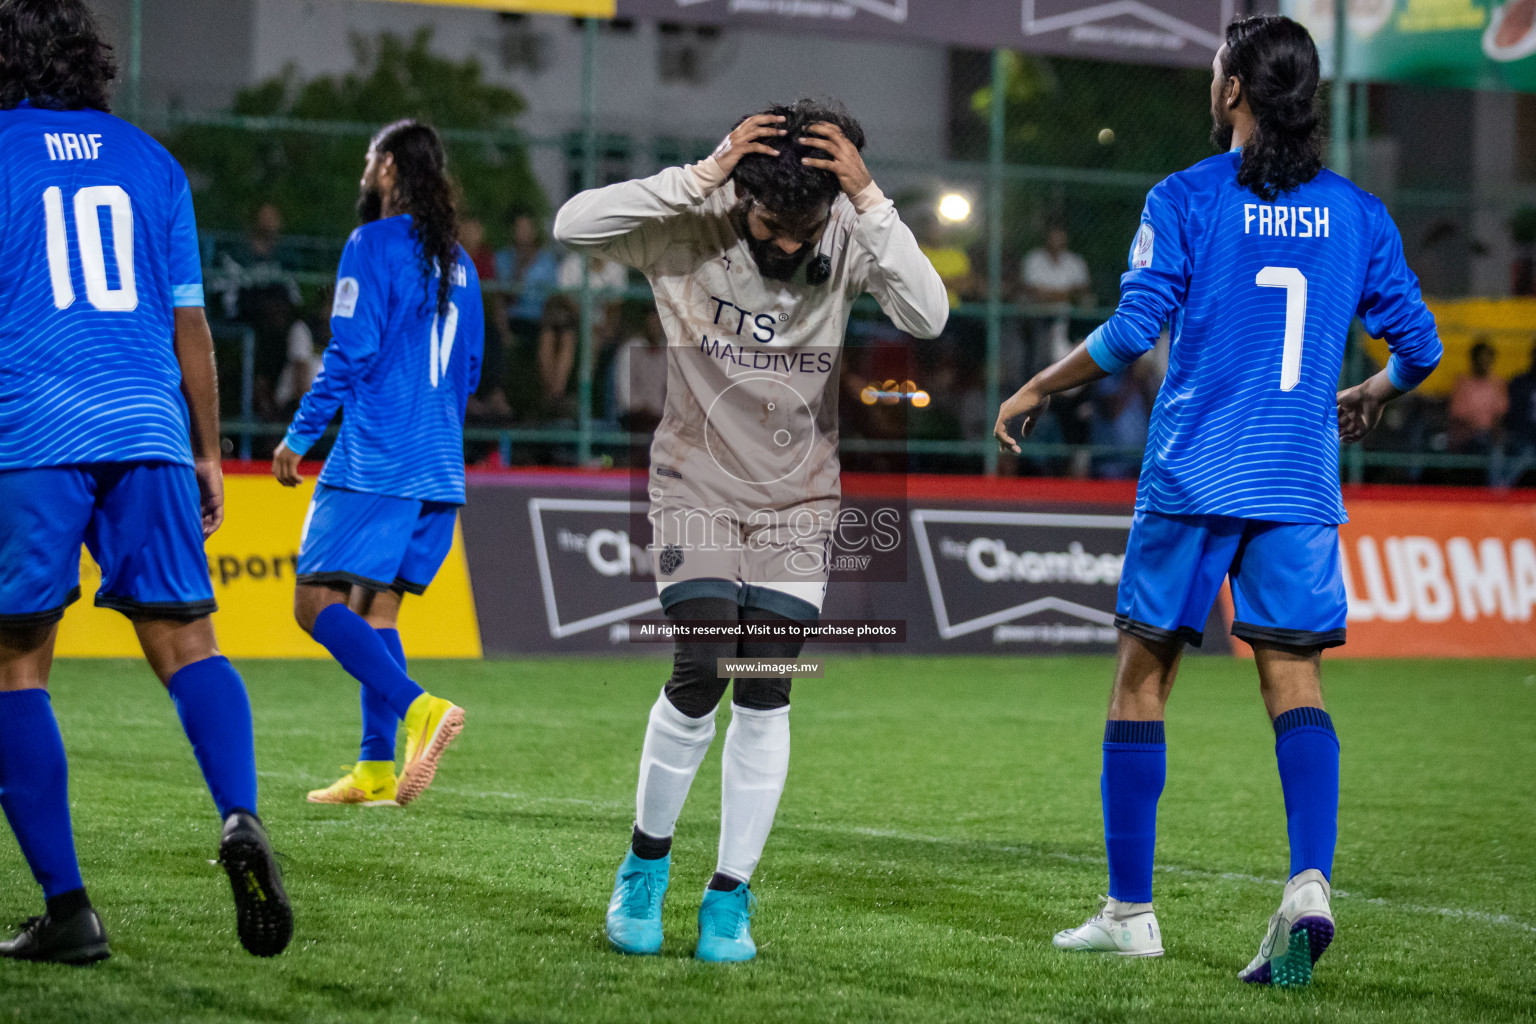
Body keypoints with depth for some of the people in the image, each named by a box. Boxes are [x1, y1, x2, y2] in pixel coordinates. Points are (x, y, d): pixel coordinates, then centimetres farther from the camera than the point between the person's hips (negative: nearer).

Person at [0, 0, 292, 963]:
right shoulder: (149, 159, 15)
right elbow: (189, 320, 16)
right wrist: (208, 452, 23)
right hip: (146, 432, 3)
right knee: (185, 640, 3)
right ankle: (241, 817, -25)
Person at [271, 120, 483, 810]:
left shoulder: (374, 244, -7)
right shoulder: (457, 262, 16)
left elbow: (350, 354, -12)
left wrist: (298, 437, -6)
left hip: (373, 462, -8)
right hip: (440, 469, 8)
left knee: (317, 602, -8)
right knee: (375, 605, 12)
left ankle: (419, 708, -25)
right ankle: (377, 768, 6)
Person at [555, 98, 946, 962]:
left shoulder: (849, 239, -11)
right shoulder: (692, 230, -16)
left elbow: (929, 315, -25)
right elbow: (575, 225, -30)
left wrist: (869, 199, -31)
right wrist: (703, 176, -34)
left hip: (797, 503, 2)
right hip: (698, 491, -2)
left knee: (765, 697, -2)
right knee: (699, 679, -14)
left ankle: (731, 897, 10)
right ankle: (647, 863, 9)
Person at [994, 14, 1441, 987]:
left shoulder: (1186, 198, -3)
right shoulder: (1357, 212, 8)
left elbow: (1132, 331, -10)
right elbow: (1419, 346, 10)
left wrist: (1035, 390, 4)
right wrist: (1369, 399, 32)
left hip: (1192, 478, -2)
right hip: (1301, 486, 3)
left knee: (1141, 681, 9)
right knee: (1295, 682, 2)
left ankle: (1130, 912, 12)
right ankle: (1310, 883, -20)